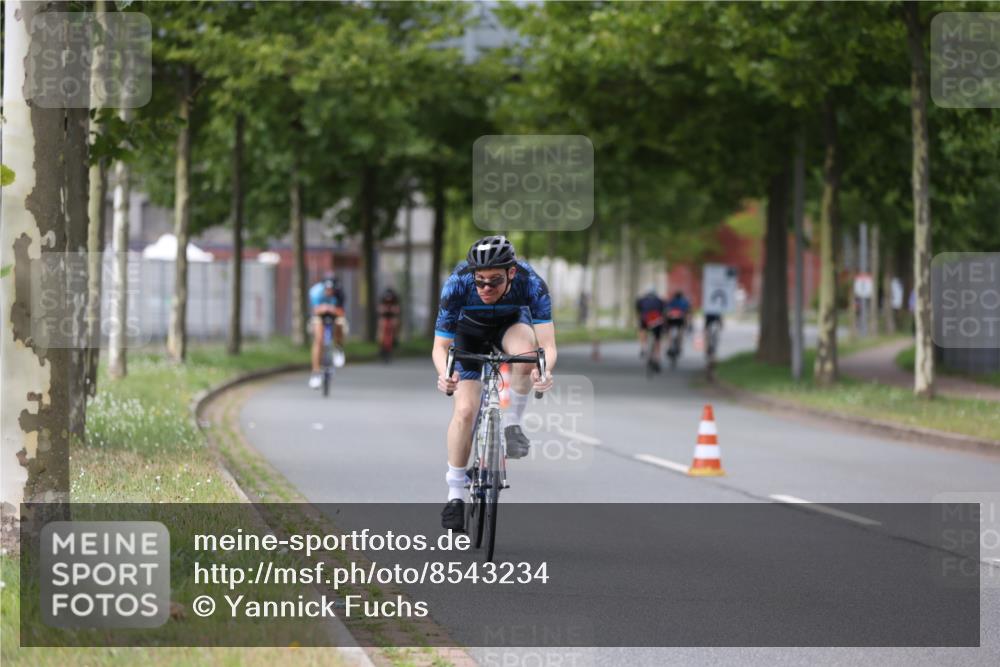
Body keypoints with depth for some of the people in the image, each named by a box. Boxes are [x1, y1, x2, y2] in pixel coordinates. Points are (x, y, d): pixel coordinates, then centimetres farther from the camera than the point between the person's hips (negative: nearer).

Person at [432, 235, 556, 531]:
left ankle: (512, 424, -13)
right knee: (465, 409, -16)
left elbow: (548, 345, -39)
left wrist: (544, 371, -61)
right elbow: (440, 346, -32)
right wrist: (445, 374, -54)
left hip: (511, 323, 0)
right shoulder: (458, 284, -35)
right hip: (470, 331, 0)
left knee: (527, 348, -36)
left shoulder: (531, 284, -35)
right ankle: (455, 494, -1)